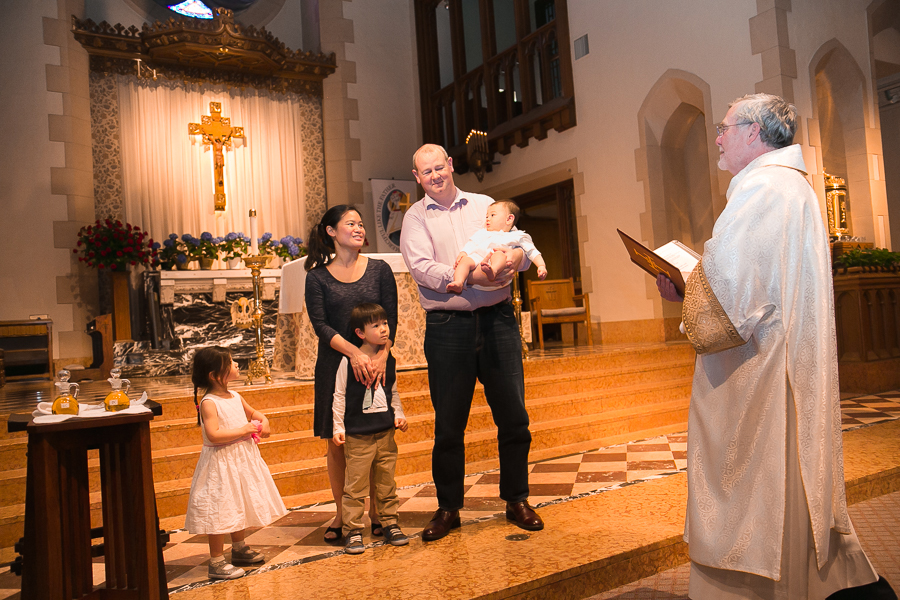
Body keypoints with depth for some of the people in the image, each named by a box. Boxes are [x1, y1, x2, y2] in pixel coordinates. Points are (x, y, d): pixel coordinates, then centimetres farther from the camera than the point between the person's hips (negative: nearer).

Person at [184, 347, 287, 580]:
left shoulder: (236, 397, 6)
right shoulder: (209, 403, -19)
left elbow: (252, 412, 25)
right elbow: (213, 435, -30)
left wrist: (263, 422, 4)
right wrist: (245, 429, -24)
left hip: (243, 460, 9)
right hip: (221, 463, -9)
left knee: (241, 506, 21)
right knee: (220, 510, -2)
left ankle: (239, 549, 39)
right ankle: (216, 562, 11)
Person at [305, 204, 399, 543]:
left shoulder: (379, 270, 5)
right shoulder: (317, 276, 2)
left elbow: (390, 319, 0)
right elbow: (320, 325, -7)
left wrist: (381, 356, -16)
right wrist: (354, 353, -21)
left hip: (375, 364, 1)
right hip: (335, 366, 0)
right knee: (336, 443, 5)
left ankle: (375, 512, 18)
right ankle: (341, 514, 19)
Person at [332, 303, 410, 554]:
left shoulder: (389, 360, 6)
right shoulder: (349, 361, -8)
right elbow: (339, 396, -4)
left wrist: (399, 415, 5)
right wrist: (338, 427, -5)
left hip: (386, 433, 4)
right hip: (357, 436, -4)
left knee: (386, 483, 13)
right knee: (355, 486, 0)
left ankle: (389, 524, 26)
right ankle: (353, 531, 11)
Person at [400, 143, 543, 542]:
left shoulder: (485, 205, 14)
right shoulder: (416, 218, 6)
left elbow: (523, 247, 9)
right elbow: (422, 268, -10)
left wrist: (516, 257, -16)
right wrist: (471, 275, -22)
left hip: (497, 319, 2)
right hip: (447, 326, -2)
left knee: (513, 415, 6)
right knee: (449, 422, 6)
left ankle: (516, 500, 24)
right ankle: (448, 508, 22)